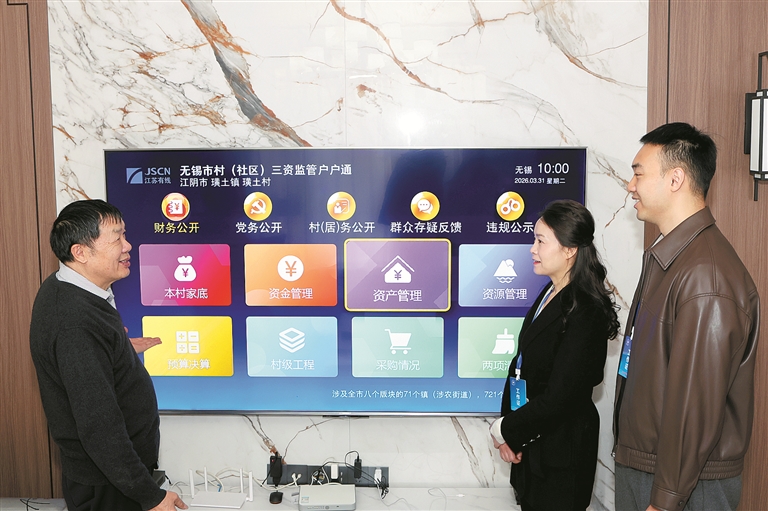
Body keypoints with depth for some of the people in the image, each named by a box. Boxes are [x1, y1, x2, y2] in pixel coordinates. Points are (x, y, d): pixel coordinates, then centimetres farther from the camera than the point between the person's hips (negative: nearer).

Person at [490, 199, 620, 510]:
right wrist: (510, 429, -4)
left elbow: (558, 397, -23)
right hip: (531, 439, 8)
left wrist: (504, 429, -11)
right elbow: (521, 363, 5)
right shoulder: (549, 295, 5)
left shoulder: (585, 313, -22)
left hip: (562, 449, -8)